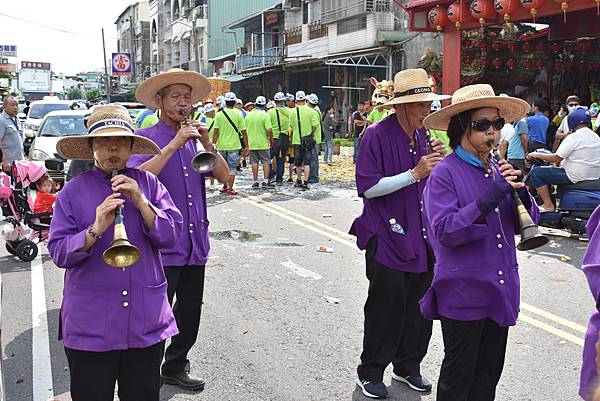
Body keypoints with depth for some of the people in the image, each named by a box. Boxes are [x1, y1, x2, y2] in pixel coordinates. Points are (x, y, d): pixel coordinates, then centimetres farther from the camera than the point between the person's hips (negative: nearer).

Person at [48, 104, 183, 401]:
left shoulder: (148, 184, 3)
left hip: (147, 322, 2)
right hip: (90, 324, -1)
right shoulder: (72, 192, -1)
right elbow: (58, 253, -6)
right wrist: (95, 229, -22)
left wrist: (140, 201, -15)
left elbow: (171, 236, -4)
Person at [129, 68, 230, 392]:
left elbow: (223, 176, 3)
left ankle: (175, 367, 34)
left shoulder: (195, 139, 11)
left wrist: (207, 143, -11)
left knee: (190, 311, 16)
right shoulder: (146, 138, -6)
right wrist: (173, 146, -25)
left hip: (195, 243, 6)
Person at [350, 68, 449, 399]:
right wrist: (414, 174, -21)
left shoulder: (421, 135, 9)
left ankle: (408, 366, 32)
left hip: (420, 235, 7)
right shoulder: (377, 135, -12)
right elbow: (367, 187, -17)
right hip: (387, 238, -6)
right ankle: (370, 372, 20)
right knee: (386, 306, 1)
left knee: (420, 303, 12)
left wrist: (438, 161, -3)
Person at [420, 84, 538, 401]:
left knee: (489, 370, 18)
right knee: (459, 374, 8)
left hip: (500, 289, 6)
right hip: (463, 292, -6)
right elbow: (445, 231, -22)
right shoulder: (444, 174, -13)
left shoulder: (499, 170, 5)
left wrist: (520, 193, -13)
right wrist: (492, 196, -27)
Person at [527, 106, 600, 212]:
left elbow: (556, 158, -17)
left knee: (535, 172, -7)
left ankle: (548, 205, -9)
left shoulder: (573, 138, -15)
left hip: (576, 177, -9)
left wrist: (537, 155, -4)